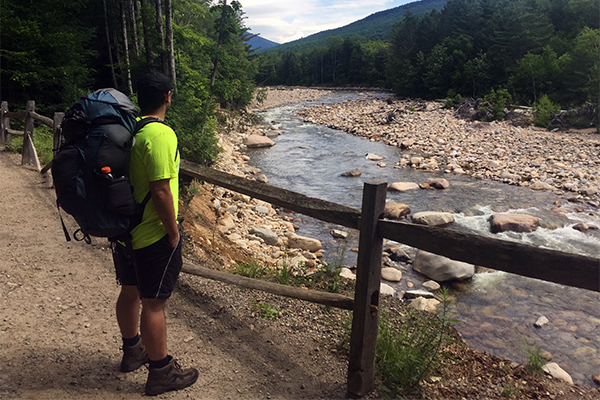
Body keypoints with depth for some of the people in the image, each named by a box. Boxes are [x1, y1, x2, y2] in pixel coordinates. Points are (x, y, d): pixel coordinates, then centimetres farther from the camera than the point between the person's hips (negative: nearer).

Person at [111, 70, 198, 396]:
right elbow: (160, 191, -26)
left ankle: (132, 350, 43)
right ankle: (161, 372, 21)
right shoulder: (161, 134, -22)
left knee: (130, 292, 22)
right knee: (153, 303, 4)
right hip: (154, 235, -9)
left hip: (124, 230, 9)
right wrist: (173, 231, -14)